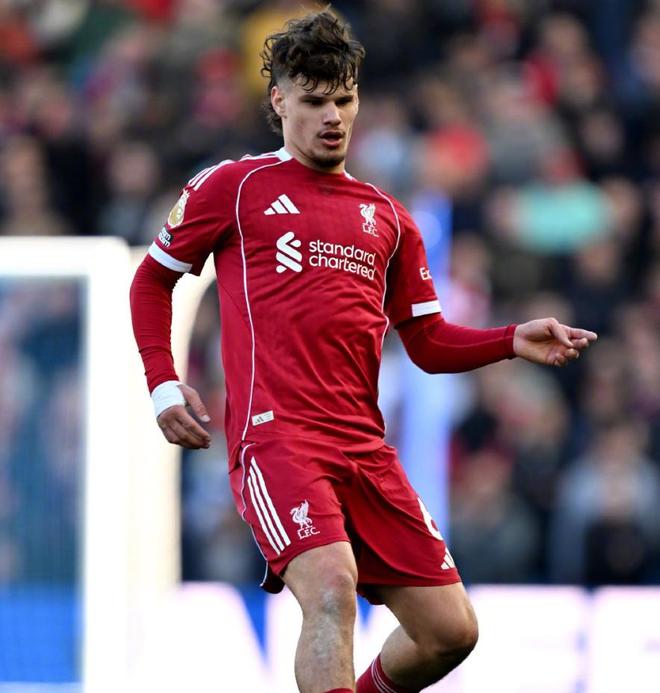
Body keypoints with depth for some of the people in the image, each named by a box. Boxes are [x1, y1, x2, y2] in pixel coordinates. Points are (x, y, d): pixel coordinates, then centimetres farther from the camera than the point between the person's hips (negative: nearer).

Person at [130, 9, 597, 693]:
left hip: (364, 448, 5)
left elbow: (429, 342, 22)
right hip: (276, 433, -5)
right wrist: (163, 386, 3)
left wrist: (513, 342, 5)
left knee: (450, 628, 0)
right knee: (331, 585, -31)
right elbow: (152, 279, 16)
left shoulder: (386, 218, 21)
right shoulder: (234, 186, 8)